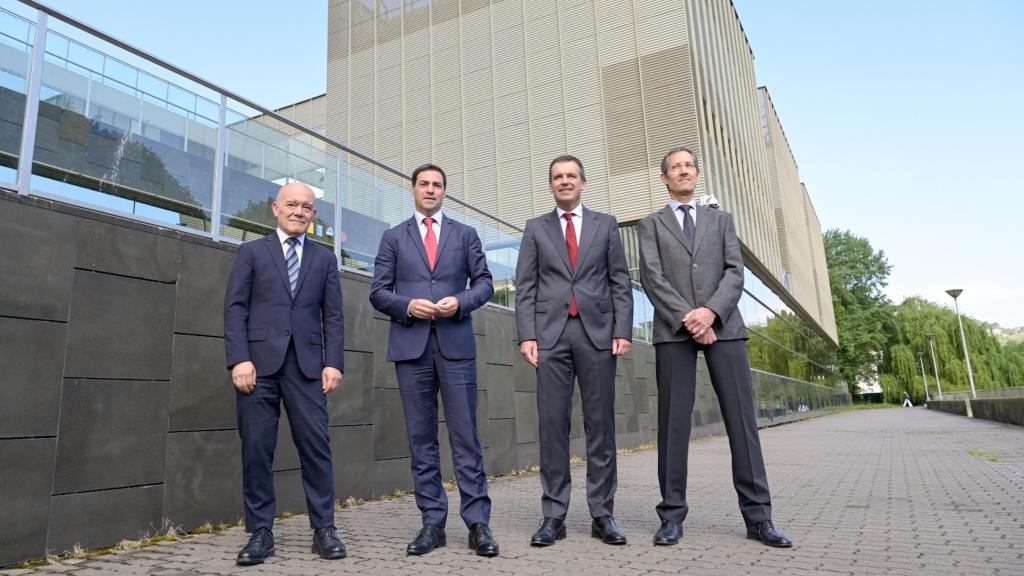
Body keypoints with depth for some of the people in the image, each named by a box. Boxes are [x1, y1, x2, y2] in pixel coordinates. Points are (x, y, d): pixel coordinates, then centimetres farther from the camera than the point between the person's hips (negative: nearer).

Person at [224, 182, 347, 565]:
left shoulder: (325, 258, 16)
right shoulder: (252, 252, 12)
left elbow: (333, 316, 10)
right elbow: (235, 308, 3)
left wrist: (334, 362, -1)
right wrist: (239, 359, -9)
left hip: (307, 363, 1)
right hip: (259, 361, -1)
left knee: (316, 445, -2)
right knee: (256, 449, 1)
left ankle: (324, 529, 7)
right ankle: (261, 533, 12)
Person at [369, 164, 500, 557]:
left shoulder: (465, 234, 13)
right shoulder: (394, 237, 13)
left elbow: (484, 283, 9)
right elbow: (378, 292, 7)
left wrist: (460, 301, -10)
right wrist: (407, 306, -12)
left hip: (455, 344, -1)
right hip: (411, 346, 1)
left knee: (465, 435, -2)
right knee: (421, 438, 4)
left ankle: (477, 522, 3)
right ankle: (433, 523, 12)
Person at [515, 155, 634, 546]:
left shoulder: (605, 224, 13)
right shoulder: (536, 228, 12)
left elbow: (620, 282, 8)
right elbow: (525, 287, 6)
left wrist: (623, 331, -3)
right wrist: (526, 335, -6)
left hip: (597, 331, 0)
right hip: (551, 333, 0)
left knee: (600, 423, 2)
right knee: (553, 424, 0)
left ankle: (603, 514, 10)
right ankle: (554, 516, 7)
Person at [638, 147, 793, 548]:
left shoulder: (721, 220, 20)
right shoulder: (651, 225, 14)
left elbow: (735, 272, 6)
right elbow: (652, 277, 0)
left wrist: (710, 311, -12)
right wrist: (687, 318, -12)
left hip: (723, 325, 2)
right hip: (674, 330, -1)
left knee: (741, 417, -1)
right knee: (673, 421, -2)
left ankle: (758, 517, 5)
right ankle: (672, 515, 4)